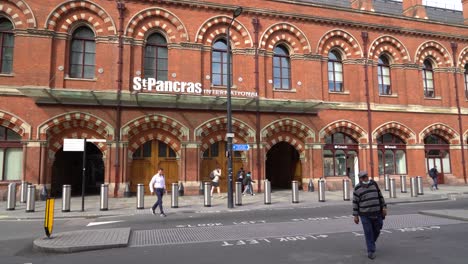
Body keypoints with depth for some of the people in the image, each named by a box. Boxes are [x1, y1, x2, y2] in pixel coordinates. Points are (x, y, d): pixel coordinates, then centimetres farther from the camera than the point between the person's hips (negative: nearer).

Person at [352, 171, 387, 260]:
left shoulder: (374, 184, 4)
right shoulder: (357, 188, -5)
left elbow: (380, 196, 9)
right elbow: (355, 202, -3)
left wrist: (384, 207, 1)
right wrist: (355, 216, -5)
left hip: (376, 212, 3)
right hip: (365, 214, -3)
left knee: (376, 230, 12)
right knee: (368, 232, -3)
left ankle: (371, 243, 38)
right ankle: (371, 251, 8)